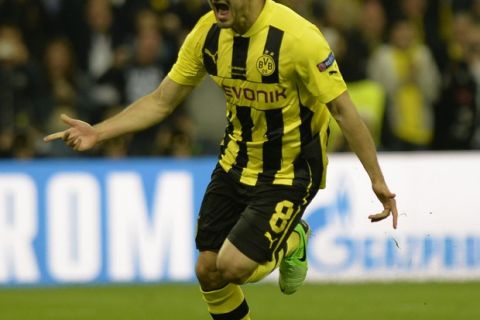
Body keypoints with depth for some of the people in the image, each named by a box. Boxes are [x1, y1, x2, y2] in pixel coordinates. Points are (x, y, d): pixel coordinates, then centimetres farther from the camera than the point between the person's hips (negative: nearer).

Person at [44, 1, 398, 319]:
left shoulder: (296, 36, -25)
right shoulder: (208, 32, -8)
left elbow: (343, 110, -19)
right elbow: (161, 101, 1)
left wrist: (378, 180, -18)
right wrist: (97, 132, -10)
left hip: (289, 171, -6)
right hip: (236, 162, 6)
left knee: (233, 266, -17)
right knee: (209, 271, 3)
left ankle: (292, 242, 18)